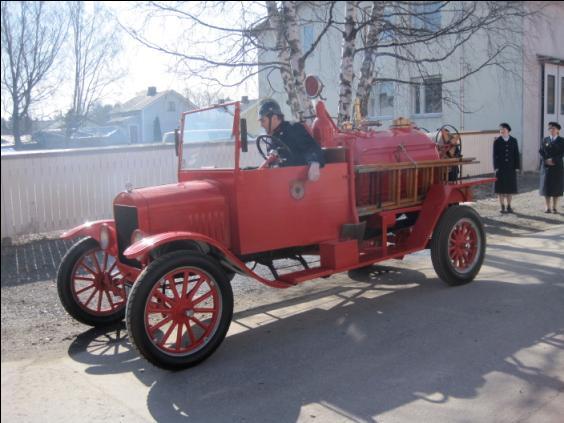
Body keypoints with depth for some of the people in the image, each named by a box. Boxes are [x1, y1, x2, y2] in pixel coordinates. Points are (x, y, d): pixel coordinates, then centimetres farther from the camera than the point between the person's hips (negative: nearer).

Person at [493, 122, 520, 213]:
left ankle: (509, 206, 15)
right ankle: (502, 207, 9)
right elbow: (495, 155, -3)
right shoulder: (497, 141, -1)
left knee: (510, 187, 6)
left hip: (510, 167, 2)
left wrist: (517, 167, -2)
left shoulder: (513, 141, 4)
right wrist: (496, 167, -10)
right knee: (501, 187, 1)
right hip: (500, 167, -1)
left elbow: (516, 154, 4)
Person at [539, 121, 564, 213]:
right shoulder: (545, 140, 9)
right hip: (546, 166, 2)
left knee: (556, 187, 0)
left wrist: (553, 160, -17)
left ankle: (554, 207, 7)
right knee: (546, 186, -1)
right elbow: (541, 151, 2)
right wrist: (546, 160, -12)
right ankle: (548, 207, 5)